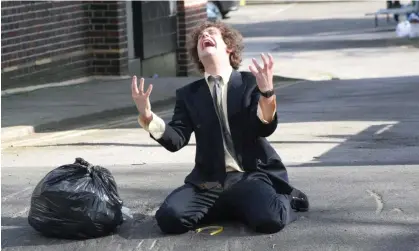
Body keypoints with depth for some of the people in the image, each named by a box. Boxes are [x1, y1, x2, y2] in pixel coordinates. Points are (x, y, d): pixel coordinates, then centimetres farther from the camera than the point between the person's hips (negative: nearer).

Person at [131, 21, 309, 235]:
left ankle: (284, 200, 6)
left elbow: (265, 128, -8)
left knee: (269, 219, -34)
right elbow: (176, 140, 1)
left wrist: (267, 92, -27)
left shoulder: (250, 82, 5)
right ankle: (232, 208, 4)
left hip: (252, 175, -3)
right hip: (208, 182, 3)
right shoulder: (188, 93, 13)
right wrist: (147, 116, -17)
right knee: (169, 217, -24)